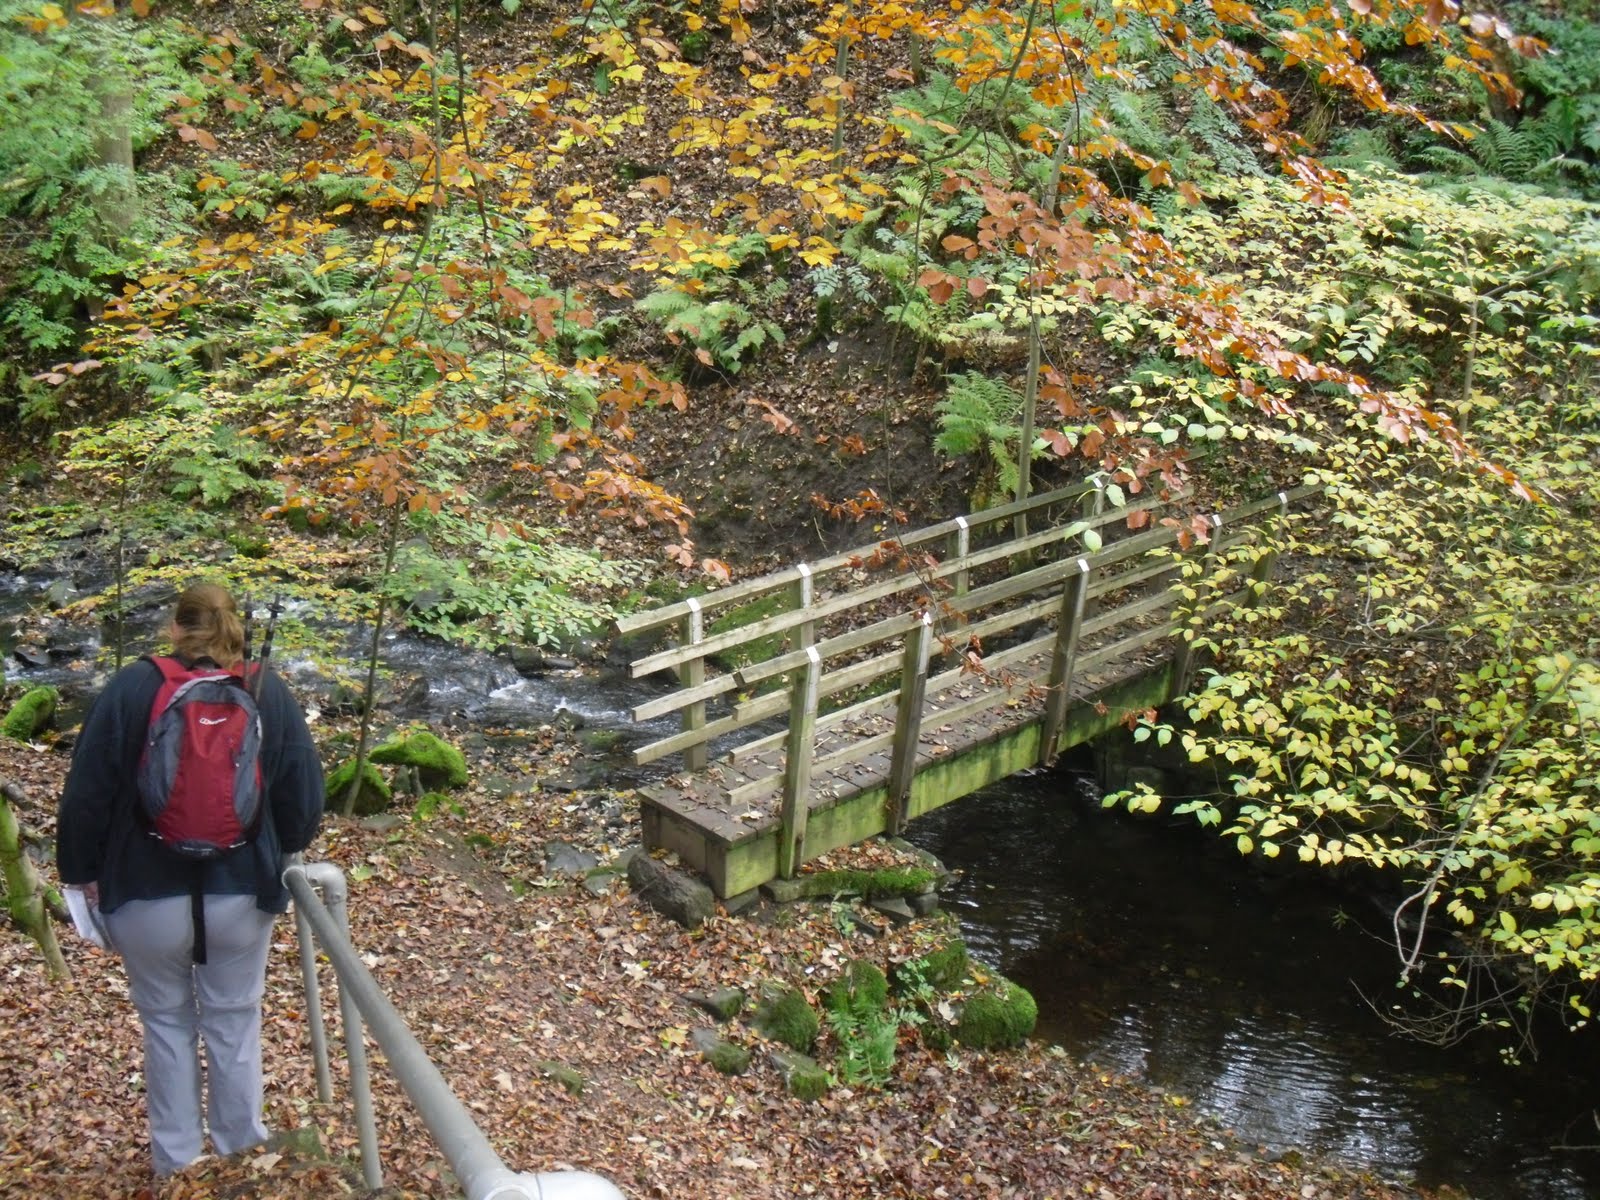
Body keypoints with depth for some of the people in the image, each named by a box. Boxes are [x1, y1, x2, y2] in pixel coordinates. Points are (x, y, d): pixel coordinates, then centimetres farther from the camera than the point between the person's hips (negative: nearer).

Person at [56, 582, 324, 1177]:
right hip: (242, 896, 1)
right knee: (234, 1020, 18)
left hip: (148, 899, -1)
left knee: (166, 1022, 18)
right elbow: (304, 799, -2)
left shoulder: (131, 687, -10)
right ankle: (239, 1146, 31)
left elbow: (86, 793, -7)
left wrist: (82, 872, 8)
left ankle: (176, 1155, 29)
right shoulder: (269, 692, -5)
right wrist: (272, 855, 17)